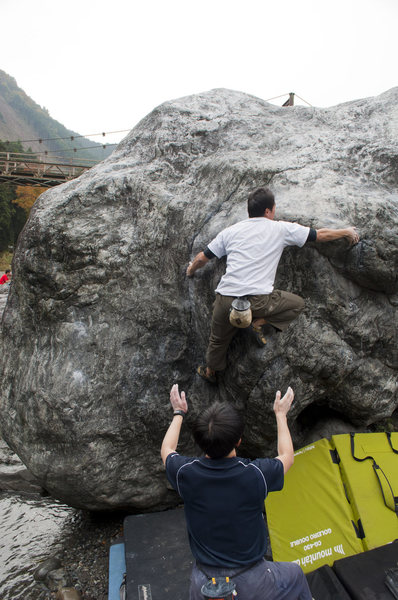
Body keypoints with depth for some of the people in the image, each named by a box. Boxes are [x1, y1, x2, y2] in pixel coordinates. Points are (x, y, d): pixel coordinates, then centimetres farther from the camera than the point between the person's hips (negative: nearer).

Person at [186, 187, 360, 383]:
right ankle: (259, 322, 7)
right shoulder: (281, 229, 7)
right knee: (297, 304, 21)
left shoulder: (230, 231, 13)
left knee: (219, 338, 28)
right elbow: (321, 234, 16)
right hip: (258, 301, -3)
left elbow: (202, 258, 19)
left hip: (225, 299, 4)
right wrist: (347, 232, 34)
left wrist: (191, 269, 41)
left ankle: (211, 371, 47)